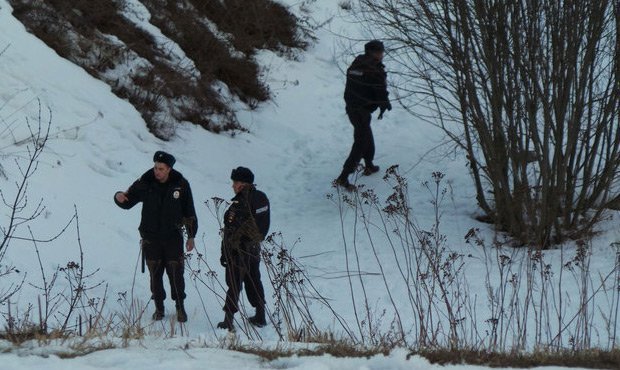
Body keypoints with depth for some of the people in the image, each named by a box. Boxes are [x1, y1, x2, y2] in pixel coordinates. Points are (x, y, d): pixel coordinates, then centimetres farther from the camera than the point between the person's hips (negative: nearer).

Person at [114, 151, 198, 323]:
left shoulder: (181, 184, -4)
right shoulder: (145, 183, -5)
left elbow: (189, 212, 5)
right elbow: (128, 201, 2)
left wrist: (191, 236, 6)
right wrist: (119, 197, -22)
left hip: (173, 237, -1)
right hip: (151, 237, 1)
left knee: (176, 272, -2)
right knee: (155, 273, 5)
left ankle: (180, 307, 13)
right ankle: (159, 307, 19)